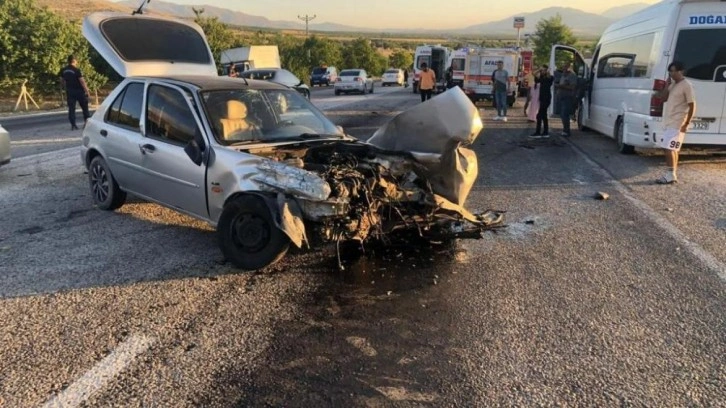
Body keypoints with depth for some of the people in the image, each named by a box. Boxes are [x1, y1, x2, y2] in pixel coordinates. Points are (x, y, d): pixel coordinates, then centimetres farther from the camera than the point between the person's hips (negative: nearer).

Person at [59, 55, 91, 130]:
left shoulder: (63, 70, 4)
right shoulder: (76, 70, -14)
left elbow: (62, 80, 13)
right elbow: (82, 81, -17)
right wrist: (86, 90, -11)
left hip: (69, 91, 5)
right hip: (78, 90, -5)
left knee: (71, 108, 4)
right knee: (84, 106, 10)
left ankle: (73, 125, 0)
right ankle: (86, 120, 9)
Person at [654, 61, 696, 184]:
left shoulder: (686, 86, -13)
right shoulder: (673, 85, 13)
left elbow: (692, 105, -14)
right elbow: (662, 97, 15)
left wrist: (686, 124, -17)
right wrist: (668, 85, 2)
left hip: (677, 124, -9)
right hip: (668, 122, 9)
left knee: (669, 149, -12)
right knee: (672, 149, 11)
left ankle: (670, 176, -8)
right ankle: (673, 174, 17)